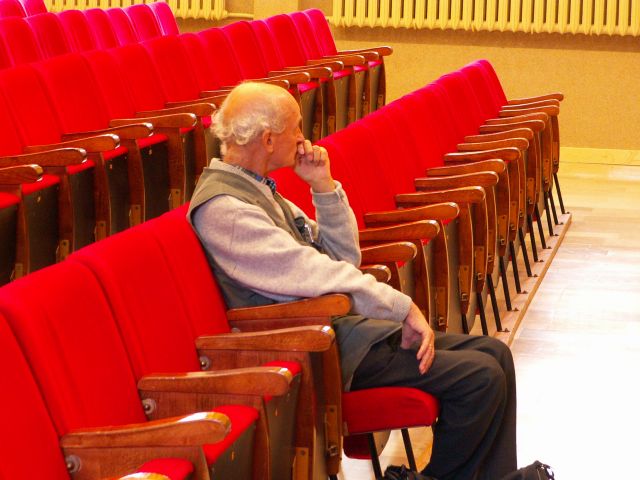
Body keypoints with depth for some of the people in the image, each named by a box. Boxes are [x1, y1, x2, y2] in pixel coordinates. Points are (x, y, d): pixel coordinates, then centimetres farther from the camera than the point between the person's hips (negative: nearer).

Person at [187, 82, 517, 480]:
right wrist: (404, 307, -18)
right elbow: (313, 273, -24)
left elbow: (343, 256, 13)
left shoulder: (256, 188, 13)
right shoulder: (221, 206, -18)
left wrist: (324, 186, 0)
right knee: (480, 376, -15)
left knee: (494, 354, 4)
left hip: (342, 322, 10)